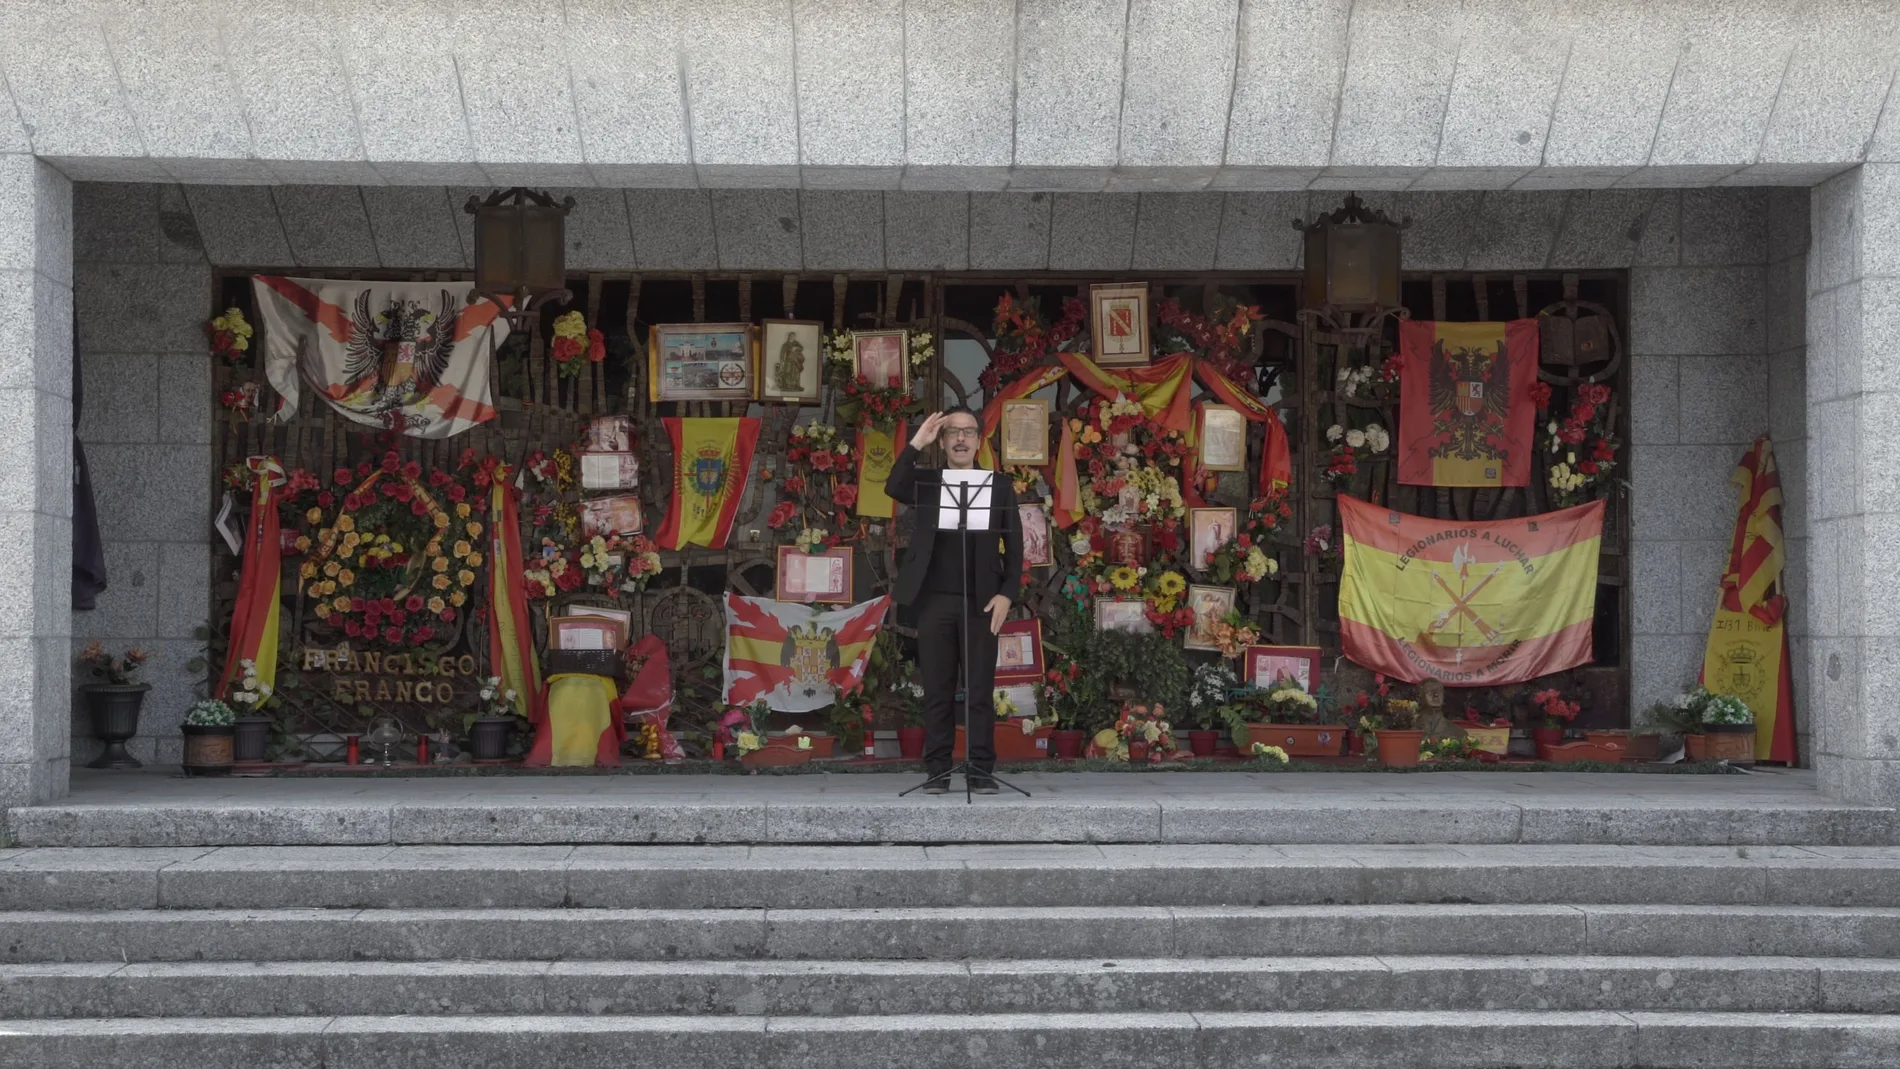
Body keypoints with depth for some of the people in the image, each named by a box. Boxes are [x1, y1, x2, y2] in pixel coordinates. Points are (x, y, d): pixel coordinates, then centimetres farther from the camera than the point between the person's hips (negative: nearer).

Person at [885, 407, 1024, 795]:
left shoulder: (1000, 487, 9)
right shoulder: (926, 482, 10)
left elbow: (1014, 546, 6)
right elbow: (893, 487, -12)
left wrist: (1007, 593, -6)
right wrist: (917, 442, -14)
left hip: (981, 602, -1)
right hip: (934, 601, 1)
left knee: (980, 689, -1)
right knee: (937, 690, 2)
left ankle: (982, 771, 3)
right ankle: (937, 771, 5)